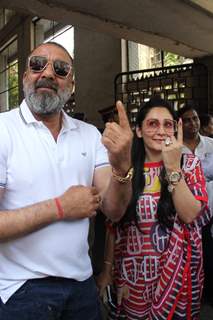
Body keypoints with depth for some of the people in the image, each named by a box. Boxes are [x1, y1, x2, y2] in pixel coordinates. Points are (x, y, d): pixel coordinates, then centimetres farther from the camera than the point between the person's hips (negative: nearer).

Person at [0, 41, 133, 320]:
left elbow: (114, 211, -6)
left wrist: (121, 166, -24)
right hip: (23, 288, -4)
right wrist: (59, 207, -18)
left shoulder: (90, 135, -1)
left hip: (82, 280, 5)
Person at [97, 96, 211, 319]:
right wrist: (107, 267, 3)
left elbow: (190, 215, -19)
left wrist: (173, 167, -27)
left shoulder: (189, 164, -5)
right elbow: (114, 225, 2)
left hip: (176, 272, -1)